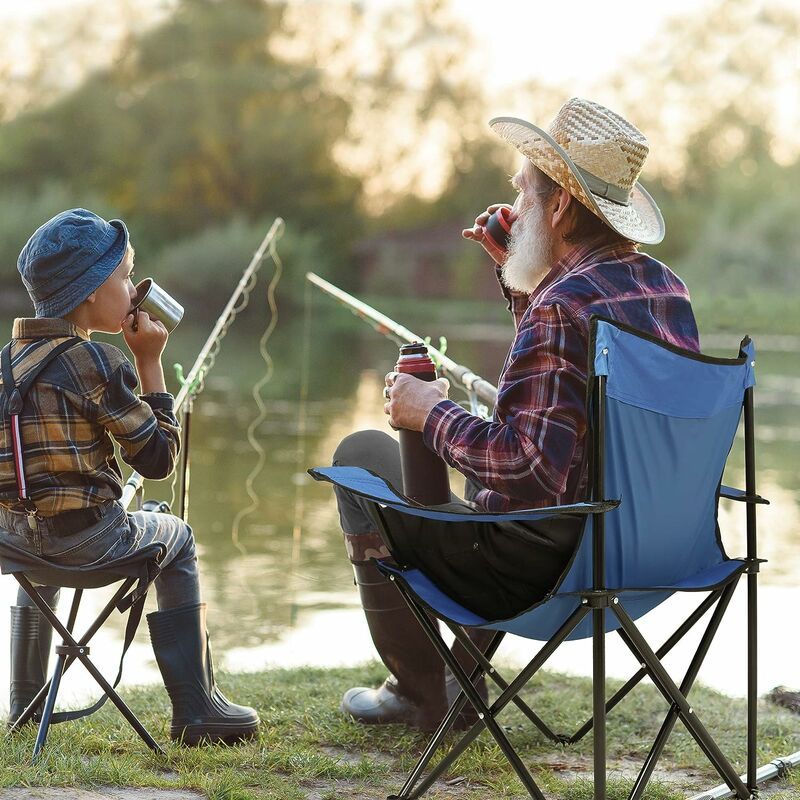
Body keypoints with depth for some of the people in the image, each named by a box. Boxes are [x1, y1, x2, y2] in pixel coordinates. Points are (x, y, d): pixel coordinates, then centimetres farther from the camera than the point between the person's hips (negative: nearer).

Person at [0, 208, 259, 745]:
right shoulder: (101, 363, -15)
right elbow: (160, 458, -9)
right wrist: (151, 363, -5)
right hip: (88, 541, -6)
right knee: (175, 539, 24)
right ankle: (196, 710, 21)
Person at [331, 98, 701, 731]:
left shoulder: (564, 305, -26)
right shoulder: (664, 285, 4)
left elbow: (530, 472, -32)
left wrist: (432, 413, -18)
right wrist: (518, 277, 16)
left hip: (547, 563, -9)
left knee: (361, 456, 9)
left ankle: (422, 694, 20)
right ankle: (466, 677, 39)